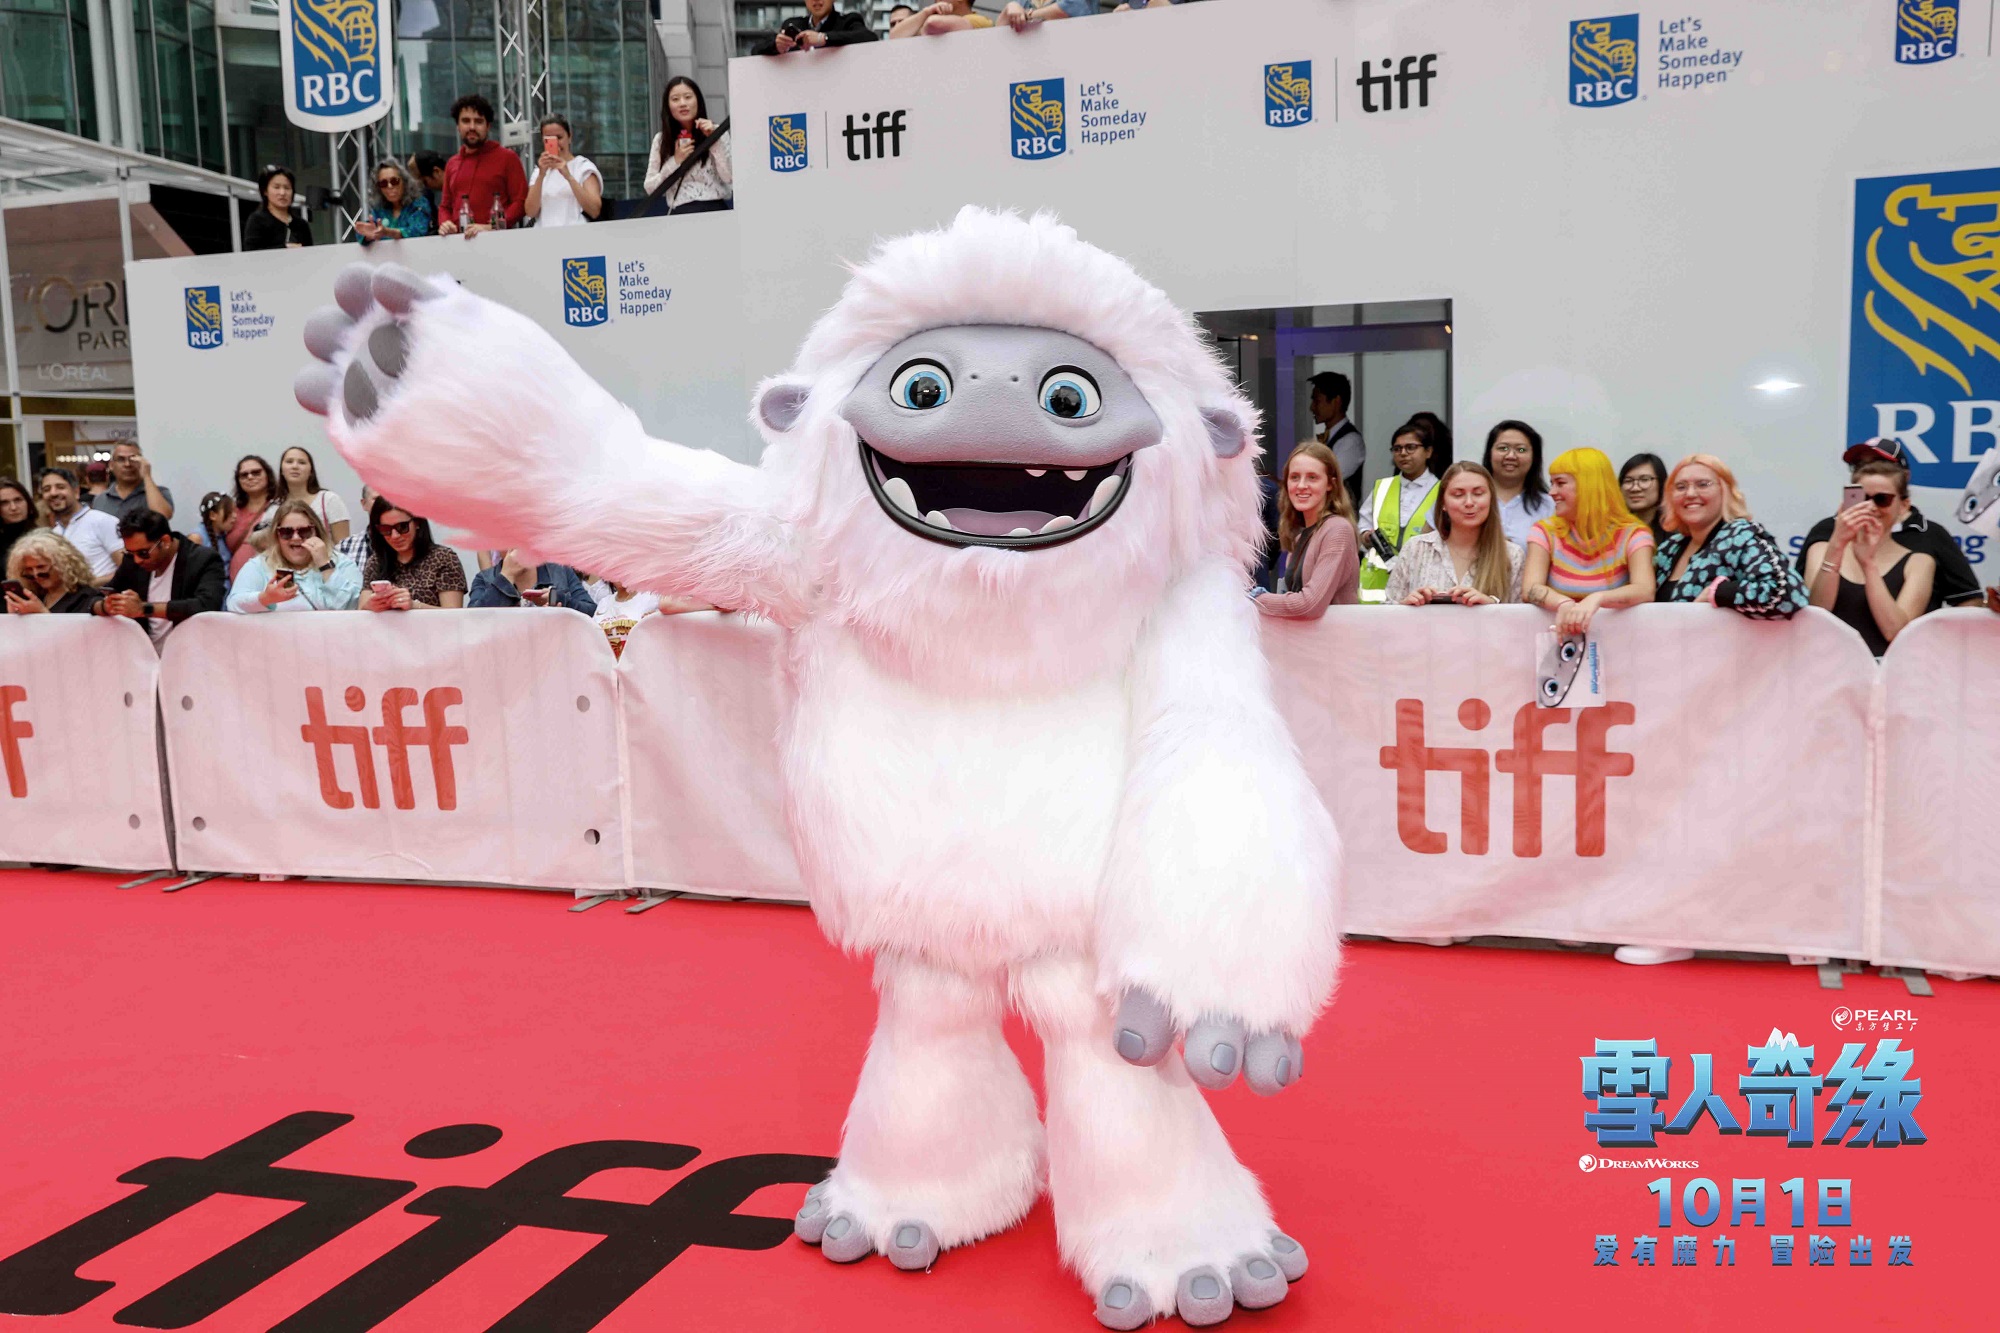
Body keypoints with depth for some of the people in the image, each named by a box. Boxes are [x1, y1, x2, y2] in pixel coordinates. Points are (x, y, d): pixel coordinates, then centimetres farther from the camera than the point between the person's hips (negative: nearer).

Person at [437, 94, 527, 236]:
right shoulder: (452, 164, 19)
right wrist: (444, 223, 3)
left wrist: (490, 228, -15)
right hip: (458, 241, 4)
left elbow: (521, 201, -4)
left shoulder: (507, 158, 5)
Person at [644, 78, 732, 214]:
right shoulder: (661, 140, 10)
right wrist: (675, 162, -4)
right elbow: (650, 188, 5)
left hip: (715, 210, 0)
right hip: (680, 213, 0)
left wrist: (715, 140, -6)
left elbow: (731, 178, -3)